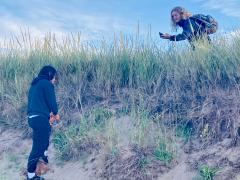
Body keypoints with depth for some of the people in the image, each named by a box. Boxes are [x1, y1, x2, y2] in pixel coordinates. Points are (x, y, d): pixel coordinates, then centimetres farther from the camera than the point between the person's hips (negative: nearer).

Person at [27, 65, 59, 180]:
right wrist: (55, 113, 11)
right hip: (40, 118, -10)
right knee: (38, 146, -5)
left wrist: (50, 112, 25)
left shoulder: (35, 84, 19)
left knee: (47, 130, 34)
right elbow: (51, 102, -9)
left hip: (33, 117, 10)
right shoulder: (47, 84, -8)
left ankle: (44, 154, 51)